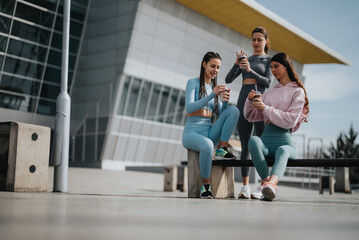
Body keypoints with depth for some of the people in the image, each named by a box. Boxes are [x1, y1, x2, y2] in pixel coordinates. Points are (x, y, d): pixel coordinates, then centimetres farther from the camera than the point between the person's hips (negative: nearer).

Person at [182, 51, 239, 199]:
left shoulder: (215, 88, 18)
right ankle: (205, 184, -21)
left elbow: (221, 116, 9)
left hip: (209, 134, 5)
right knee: (207, 145, -40)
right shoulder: (193, 83, 0)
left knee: (234, 110, -16)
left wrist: (225, 101, -11)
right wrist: (212, 95, -25)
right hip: (191, 133, -5)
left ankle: (221, 149, -14)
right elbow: (189, 108, -16)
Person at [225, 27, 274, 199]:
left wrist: (250, 70, -17)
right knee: (245, 146, 1)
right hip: (243, 102, 4)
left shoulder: (270, 60, 9)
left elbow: (268, 82, -5)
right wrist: (237, 64, -5)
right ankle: (245, 187, 1)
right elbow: (228, 80, 11)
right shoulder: (245, 59, 21)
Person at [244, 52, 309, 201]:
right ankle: (269, 184, -46)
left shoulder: (297, 91, 11)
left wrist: (266, 109, -10)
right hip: (266, 138, 4)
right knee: (253, 140, -34)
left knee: (283, 151, -40)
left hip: (284, 139, -3)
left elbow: (291, 120, -4)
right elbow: (251, 117, 26)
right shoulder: (269, 93, 28)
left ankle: (270, 184, -68)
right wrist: (250, 101, 7)